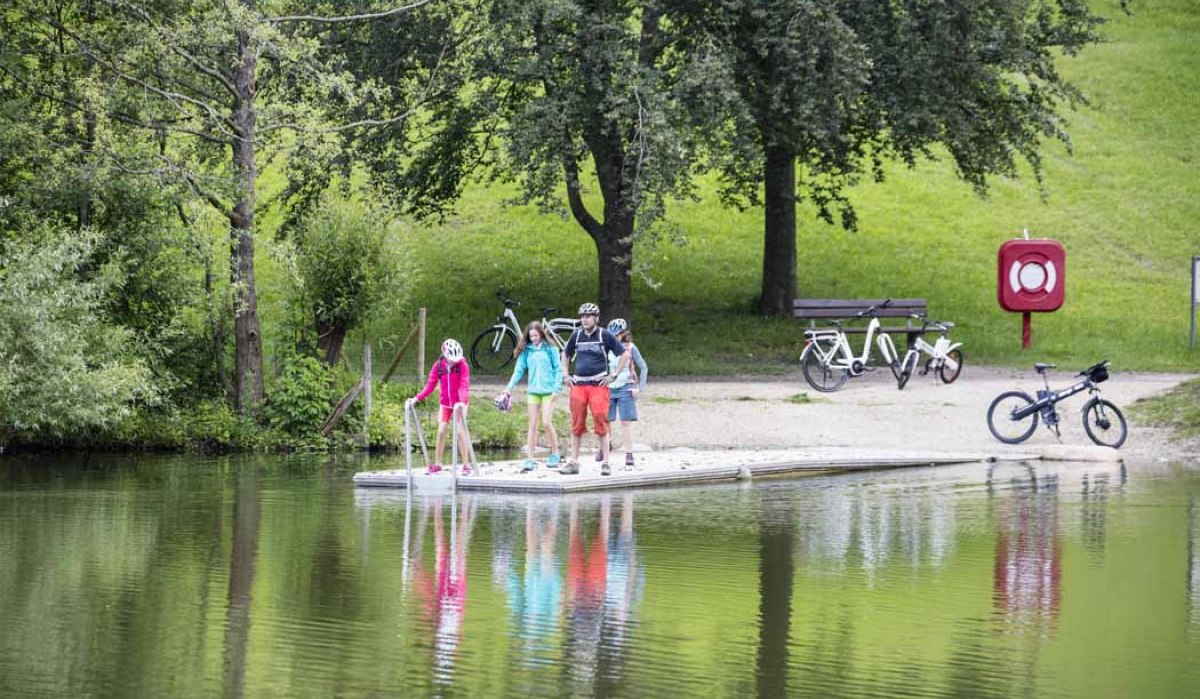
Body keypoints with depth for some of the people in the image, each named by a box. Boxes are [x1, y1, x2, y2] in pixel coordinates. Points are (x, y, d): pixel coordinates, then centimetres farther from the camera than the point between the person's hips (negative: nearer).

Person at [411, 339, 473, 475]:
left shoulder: (462, 365, -12)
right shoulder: (438, 366, -4)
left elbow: (464, 385, -22)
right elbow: (430, 385, -3)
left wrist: (462, 401, -38)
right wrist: (418, 398, -15)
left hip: (459, 403, -3)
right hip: (445, 403, 3)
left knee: (460, 431, -10)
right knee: (441, 431, 0)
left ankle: (466, 465, -4)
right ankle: (437, 463, 10)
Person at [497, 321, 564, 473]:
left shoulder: (550, 349, -2)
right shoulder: (527, 350, 7)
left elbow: (558, 369, 0)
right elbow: (519, 370, 8)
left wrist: (556, 389, -8)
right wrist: (509, 388, -2)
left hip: (548, 391, -3)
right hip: (533, 391, 3)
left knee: (547, 422, -11)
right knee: (532, 425, 3)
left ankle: (555, 454, 8)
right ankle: (530, 460, 4)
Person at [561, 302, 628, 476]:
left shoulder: (605, 335, -2)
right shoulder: (577, 335, 10)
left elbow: (625, 354, 1)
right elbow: (566, 354, 26)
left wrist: (614, 375, -3)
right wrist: (565, 375, 15)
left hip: (598, 384, -4)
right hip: (578, 384, 4)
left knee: (601, 424, -7)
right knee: (576, 425, 4)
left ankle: (605, 463, -2)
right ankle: (573, 462, 10)